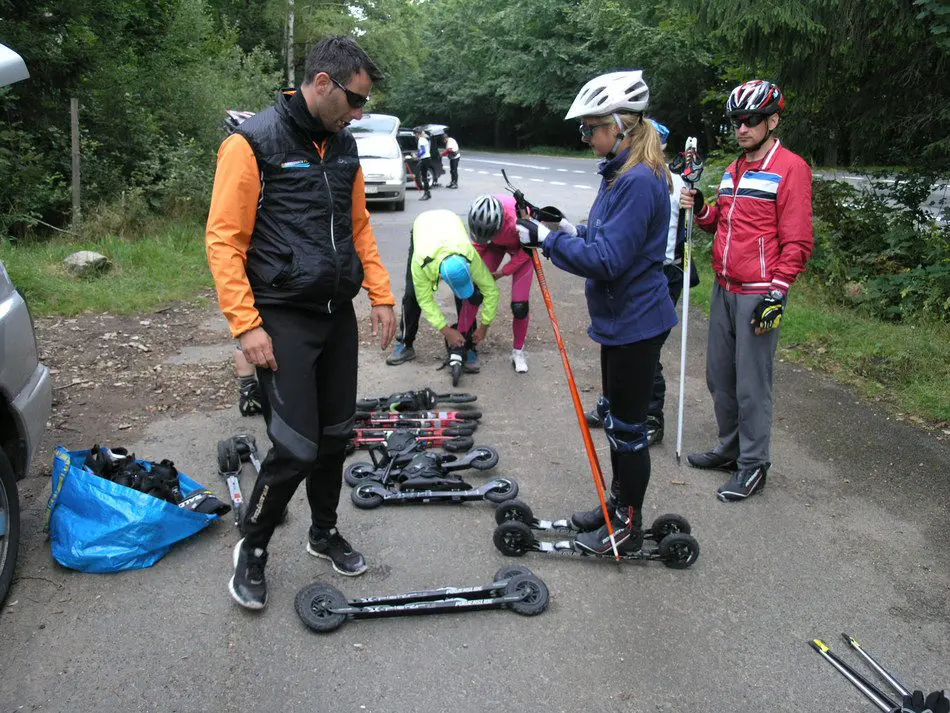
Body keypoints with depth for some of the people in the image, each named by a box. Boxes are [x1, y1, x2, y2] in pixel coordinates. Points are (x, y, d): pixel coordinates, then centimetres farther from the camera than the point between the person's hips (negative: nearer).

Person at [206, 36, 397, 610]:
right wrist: (246, 325, -18)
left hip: (338, 315, 7)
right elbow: (224, 239, -13)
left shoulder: (344, 147, 11)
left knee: (336, 435, 14)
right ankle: (253, 550, 16)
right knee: (296, 448, -7)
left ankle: (325, 531, 35)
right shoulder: (254, 142, -11)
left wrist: (382, 295, 11)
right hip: (283, 320, -7)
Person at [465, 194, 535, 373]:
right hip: (497, 244, 3)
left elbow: (526, 252, -21)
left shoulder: (520, 219, -42)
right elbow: (479, 244, -7)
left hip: (521, 249, -3)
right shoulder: (479, 217, -30)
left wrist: (502, 273, -17)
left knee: (519, 306, -6)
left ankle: (518, 351, 17)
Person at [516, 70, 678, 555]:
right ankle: (617, 504, 36)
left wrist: (548, 239, -21)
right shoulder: (621, 174, 9)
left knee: (628, 426, 3)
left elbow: (607, 259, -26)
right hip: (619, 317, 10)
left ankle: (628, 526, 19)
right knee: (615, 417, 20)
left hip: (636, 323, -10)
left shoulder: (639, 181, -23)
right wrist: (565, 231, 2)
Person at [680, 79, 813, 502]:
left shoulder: (790, 168, -9)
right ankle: (730, 448, 29)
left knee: (751, 384, -2)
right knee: (719, 376, 14)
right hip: (724, 290, 8)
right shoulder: (734, 169, 16)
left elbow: (797, 241, -13)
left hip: (759, 294, -8)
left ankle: (753, 465, 10)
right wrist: (700, 210, 3)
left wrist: (778, 292, -19)